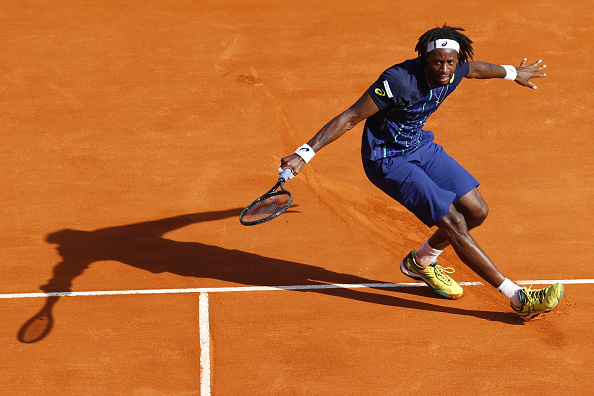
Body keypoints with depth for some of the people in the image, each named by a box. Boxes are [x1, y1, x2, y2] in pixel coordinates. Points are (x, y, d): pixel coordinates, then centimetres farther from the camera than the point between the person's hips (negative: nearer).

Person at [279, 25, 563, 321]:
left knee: (477, 211, 4)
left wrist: (512, 72, 36)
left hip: (420, 145, 8)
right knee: (454, 223, -15)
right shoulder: (399, 81, -32)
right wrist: (303, 154, -33)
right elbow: (349, 118, -28)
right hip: (387, 160, -8)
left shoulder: (455, 71, -10)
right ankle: (519, 299, -10)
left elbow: (475, 69, 17)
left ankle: (420, 262, 29)